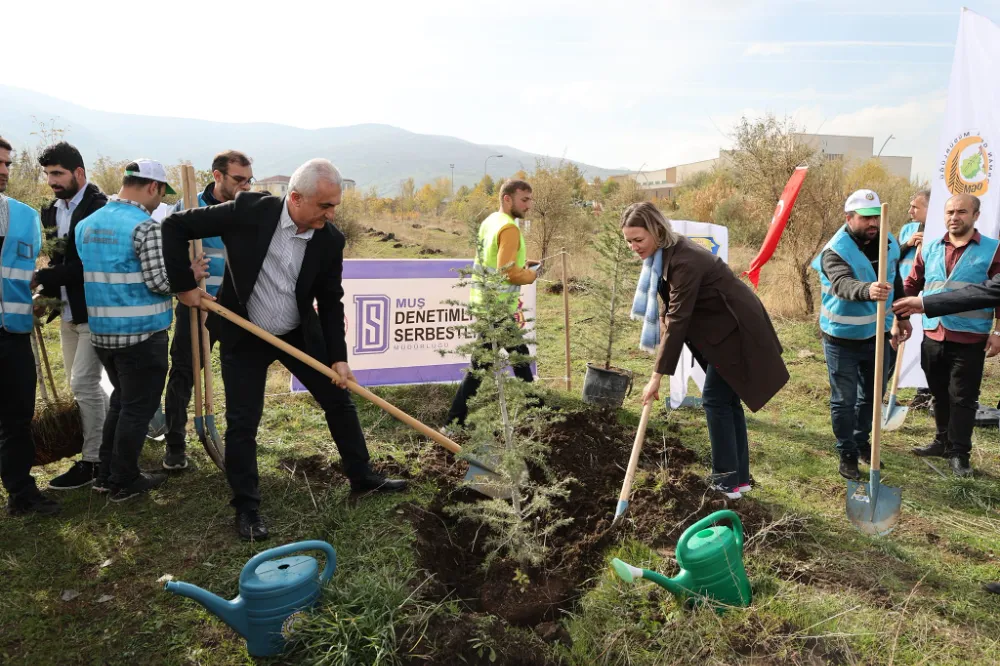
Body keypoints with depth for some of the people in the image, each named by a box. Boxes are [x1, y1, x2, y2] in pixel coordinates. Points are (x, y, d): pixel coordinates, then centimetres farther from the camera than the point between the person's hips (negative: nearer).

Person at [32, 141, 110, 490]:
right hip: (68, 310, 9)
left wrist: (43, 278, -21)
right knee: (82, 384, 15)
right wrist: (48, 295, 2)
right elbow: (58, 260, 17)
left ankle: (93, 460, 5)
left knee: (83, 383, -7)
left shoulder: (100, 208, -16)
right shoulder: (51, 211, 11)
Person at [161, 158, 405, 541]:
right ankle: (247, 508, 18)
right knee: (242, 423, 0)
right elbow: (175, 227, -14)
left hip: (300, 335, 3)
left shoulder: (330, 240, -12)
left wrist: (338, 357, -7)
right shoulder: (249, 211, -22)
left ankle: (361, 477, 27)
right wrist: (184, 285, -14)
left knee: (339, 400, 8)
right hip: (243, 338, -3)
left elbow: (330, 302, -3)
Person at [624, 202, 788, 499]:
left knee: (716, 399, -7)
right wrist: (663, 317, -6)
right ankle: (739, 478, 20)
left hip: (735, 330, -10)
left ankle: (727, 481, 2)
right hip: (724, 327, 10)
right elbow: (675, 310, 15)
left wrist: (657, 376, -28)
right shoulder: (663, 253, 1)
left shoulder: (684, 261, -29)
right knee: (726, 400, 12)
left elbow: (678, 320, -30)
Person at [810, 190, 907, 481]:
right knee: (844, 400, 5)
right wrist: (868, 290, -61)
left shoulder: (889, 243, -1)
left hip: (876, 336, 6)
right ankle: (847, 453, 21)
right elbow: (842, 284, -40)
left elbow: (895, 283, 13)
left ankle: (862, 441, 40)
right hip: (843, 340, -6)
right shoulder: (835, 251, -21)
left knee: (872, 395, 19)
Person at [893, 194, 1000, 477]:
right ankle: (943, 441, 32)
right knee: (940, 395, 16)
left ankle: (959, 453, 14)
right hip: (933, 337, 4)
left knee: (963, 398, 3)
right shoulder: (929, 249, 7)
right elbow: (912, 285, 12)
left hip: (969, 340, -4)